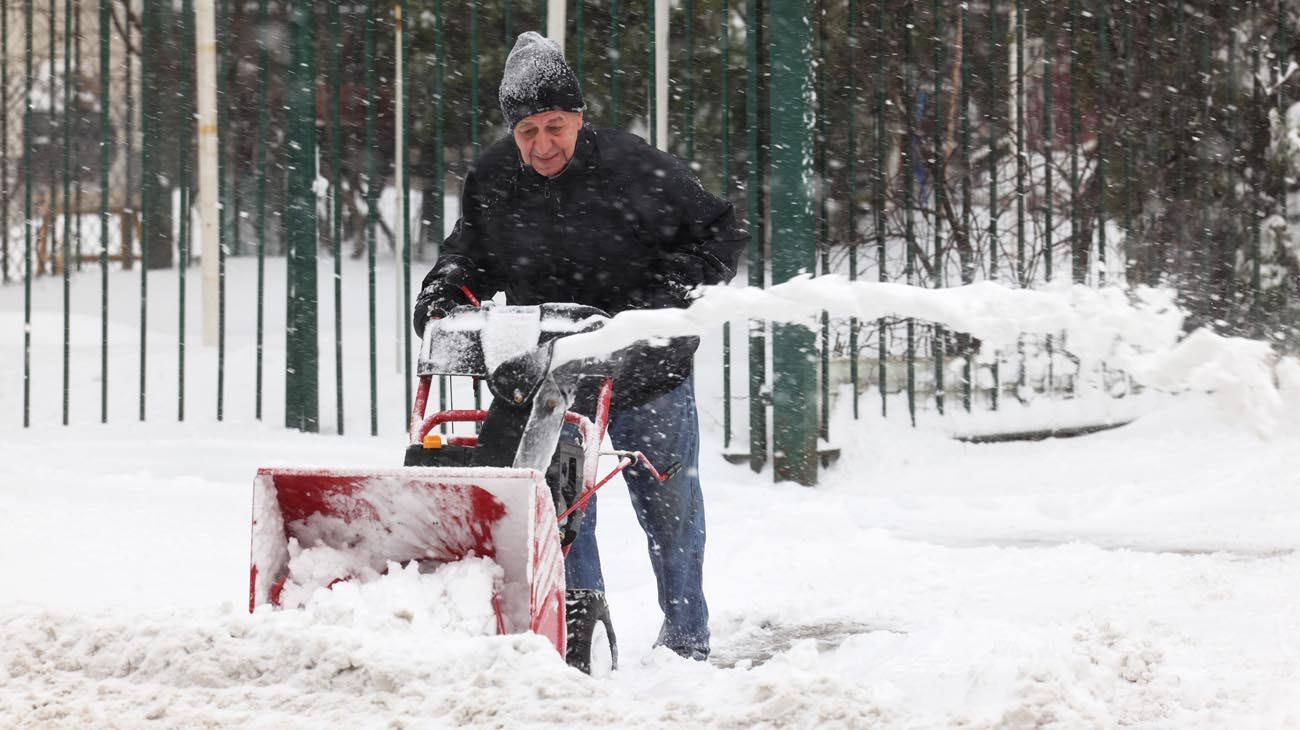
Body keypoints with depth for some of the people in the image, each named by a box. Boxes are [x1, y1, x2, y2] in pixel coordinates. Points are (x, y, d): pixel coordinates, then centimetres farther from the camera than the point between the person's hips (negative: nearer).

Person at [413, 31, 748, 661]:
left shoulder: (635, 169, -16)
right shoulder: (492, 182, -6)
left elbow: (720, 233, -6)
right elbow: (469, 253, 12)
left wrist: (675, 297, -17)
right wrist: (442, 295, -8)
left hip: (647, 374, -2)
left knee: (669, 508, 11)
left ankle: (688, 641, 27)